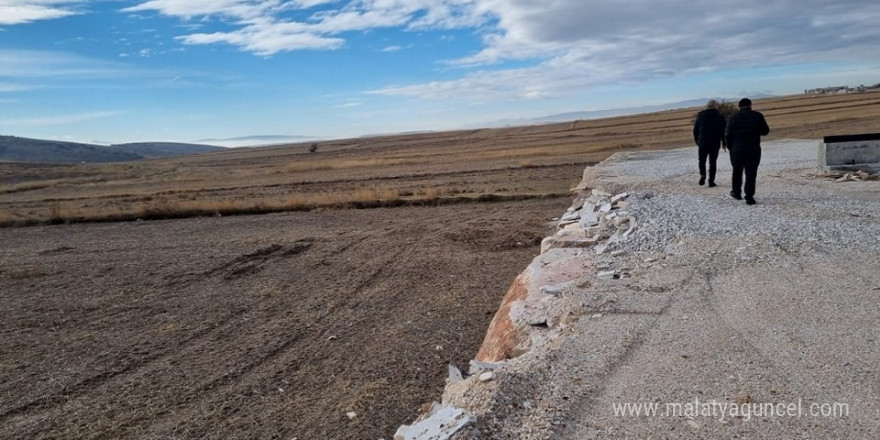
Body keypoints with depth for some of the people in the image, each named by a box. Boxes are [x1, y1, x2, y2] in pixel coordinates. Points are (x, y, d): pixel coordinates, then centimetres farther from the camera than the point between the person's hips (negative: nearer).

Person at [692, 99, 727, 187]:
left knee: (702, 161, 11)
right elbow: (723, 131, 1)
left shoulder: (700, 115, 3)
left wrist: (696, 140, 16)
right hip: (715, 143, 0)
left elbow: (695, 130, 5)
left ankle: (702, 175, -15)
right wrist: (724, 143, 9)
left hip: (702, 143, 0)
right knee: (712, 162, 7)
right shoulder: (720, 117, 0)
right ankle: (711, 181, 4)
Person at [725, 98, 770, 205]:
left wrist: (730, 147, 9)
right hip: (753, 149, -1)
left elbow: (727, 135, -2)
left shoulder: (733, 117, 0)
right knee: (751, 173, 0)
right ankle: (749, 197, -4)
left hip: (737, 149, 1)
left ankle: (736, 192, 28)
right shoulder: (757, 116, -1)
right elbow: (765, 131, 3)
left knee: (737, 171, 18)